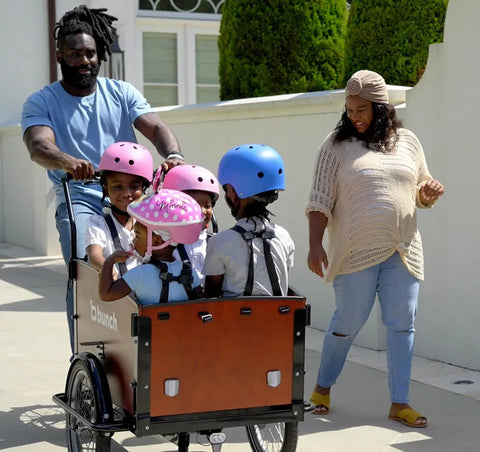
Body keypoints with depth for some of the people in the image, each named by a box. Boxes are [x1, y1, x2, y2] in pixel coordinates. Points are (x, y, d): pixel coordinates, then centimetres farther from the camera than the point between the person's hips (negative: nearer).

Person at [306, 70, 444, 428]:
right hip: (356, 251, -3)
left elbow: (421, 194, 21)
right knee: (348, 322, 2)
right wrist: (315, 244, -13)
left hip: (402, 251, 4)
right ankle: (323, 388, 24)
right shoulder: (337, 146, 0)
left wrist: (431, 191, -3)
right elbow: (320, 200, -4)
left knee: (402, 325, 2)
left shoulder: (407, 142, 12)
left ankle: (400, 403, 10)